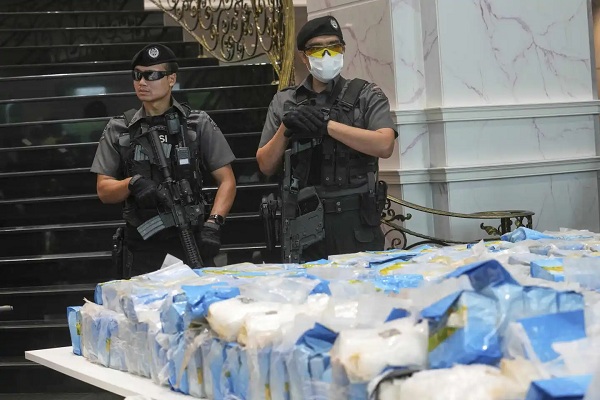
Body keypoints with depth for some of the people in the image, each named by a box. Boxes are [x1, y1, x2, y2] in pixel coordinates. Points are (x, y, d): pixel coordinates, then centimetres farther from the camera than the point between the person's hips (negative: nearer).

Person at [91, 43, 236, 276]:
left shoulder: (199, 125, 4)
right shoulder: (118, 130, 8)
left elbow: (226, 181, 3)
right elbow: (103, 190, 7)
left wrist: (213, 222, -12)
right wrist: (132, 184, -14)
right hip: (143, 246, 1)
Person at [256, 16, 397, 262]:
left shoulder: (366, 95, 5)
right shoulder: (283, 103, 12)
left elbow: (384, 146, -12)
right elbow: (266, 167, 9)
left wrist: (327, 124, -15)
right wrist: (285, 129, -8)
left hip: (356, 222, -2)